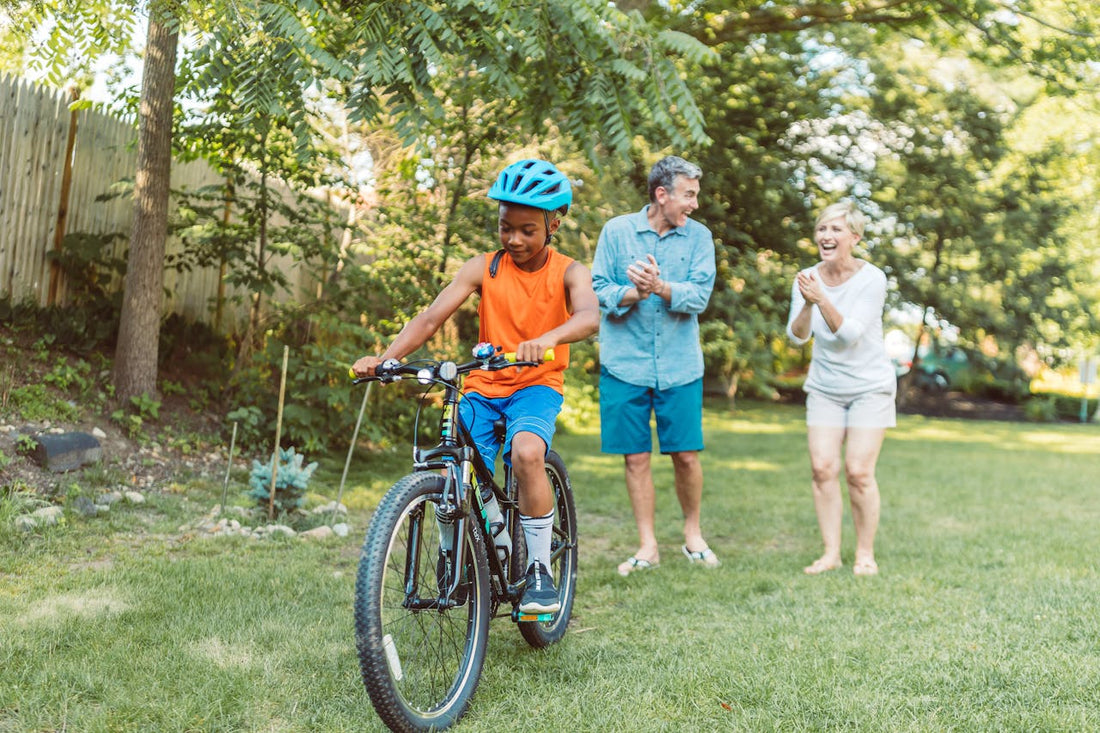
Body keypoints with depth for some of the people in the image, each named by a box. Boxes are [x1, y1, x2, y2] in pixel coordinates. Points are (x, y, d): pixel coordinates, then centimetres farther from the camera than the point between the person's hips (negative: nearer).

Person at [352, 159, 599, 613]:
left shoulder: (568, 272, -5)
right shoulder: (482, 269, -1)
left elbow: (589, 316, -27)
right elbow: (431, 317, -9)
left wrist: (547, 339, -49)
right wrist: (384, 358, -26)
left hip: (537, 385, -3)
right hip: (483, 387, 3)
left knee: (526, 453, -33)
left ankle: (539, 568, -16)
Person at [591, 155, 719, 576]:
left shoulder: (699, 237, 3)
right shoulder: (617, 231, 1)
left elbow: (699, 296, -8)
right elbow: (598, 292, -2)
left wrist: (660, 287, -25)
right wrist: (633, 293, -21)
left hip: (680, 366, 1)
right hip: (625, 363, 0)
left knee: (686, 456, 2)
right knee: (636, 458, 4)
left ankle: (693, 534, 25)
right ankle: (648, 546, 16)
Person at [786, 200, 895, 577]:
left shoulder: (871, 279, -15)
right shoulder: (807, 278, -3)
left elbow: (850, 335, -22)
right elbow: (797, 337, -10)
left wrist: (822, 300, -35)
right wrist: (806, 306, -29)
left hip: (869, 386, -3)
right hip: (824, 387, 4)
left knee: (858, 471, -8)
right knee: (822, 467, -4)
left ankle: (865, 553, 7)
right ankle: (831, 552, 6)